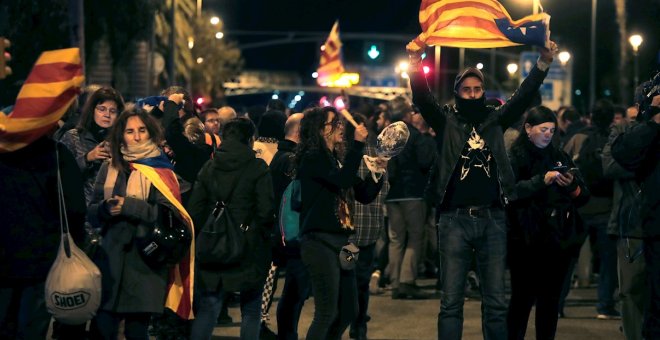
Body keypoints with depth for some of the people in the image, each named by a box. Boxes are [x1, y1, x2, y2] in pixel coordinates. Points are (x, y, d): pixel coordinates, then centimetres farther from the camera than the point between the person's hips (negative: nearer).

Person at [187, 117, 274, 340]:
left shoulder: (209, 168, 4)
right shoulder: (257, 168, -7)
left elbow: (194, 210, 3)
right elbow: (266, 212, -10)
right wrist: (263, 237, 6)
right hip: (250, 250, -3)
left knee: (207, 309, 6)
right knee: (251, 310, 8)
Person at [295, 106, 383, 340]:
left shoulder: (336, 159, 16)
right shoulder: (313, 158, -9)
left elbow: (365, 195, 16)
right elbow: (342, 180, -25)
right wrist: (358, 144, -21)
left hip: (340, 241, 9)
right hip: (320, 242, -9)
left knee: (348, 312, 12)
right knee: (327, 313, -10)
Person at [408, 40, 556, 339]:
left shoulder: (495, 120, 11)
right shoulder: (446, 121, 6)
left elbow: (524, 95, 2)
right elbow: (422, 99, -9)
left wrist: (544, 63, -12)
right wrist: (415, 67, -27)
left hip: (492, 219, 2)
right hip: (455, 219, -2)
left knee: (496, 302, 6)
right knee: (451, 301, 1)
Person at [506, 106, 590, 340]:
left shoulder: (559, 156, 16)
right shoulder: (515, 157, -1)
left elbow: (583, 197, 13)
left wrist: (573, 186, -8)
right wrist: (542, 181, -24)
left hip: (558, 239, 5)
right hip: (527, 239, -5)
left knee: (551, 298, 6)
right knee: (523, 296, -5)